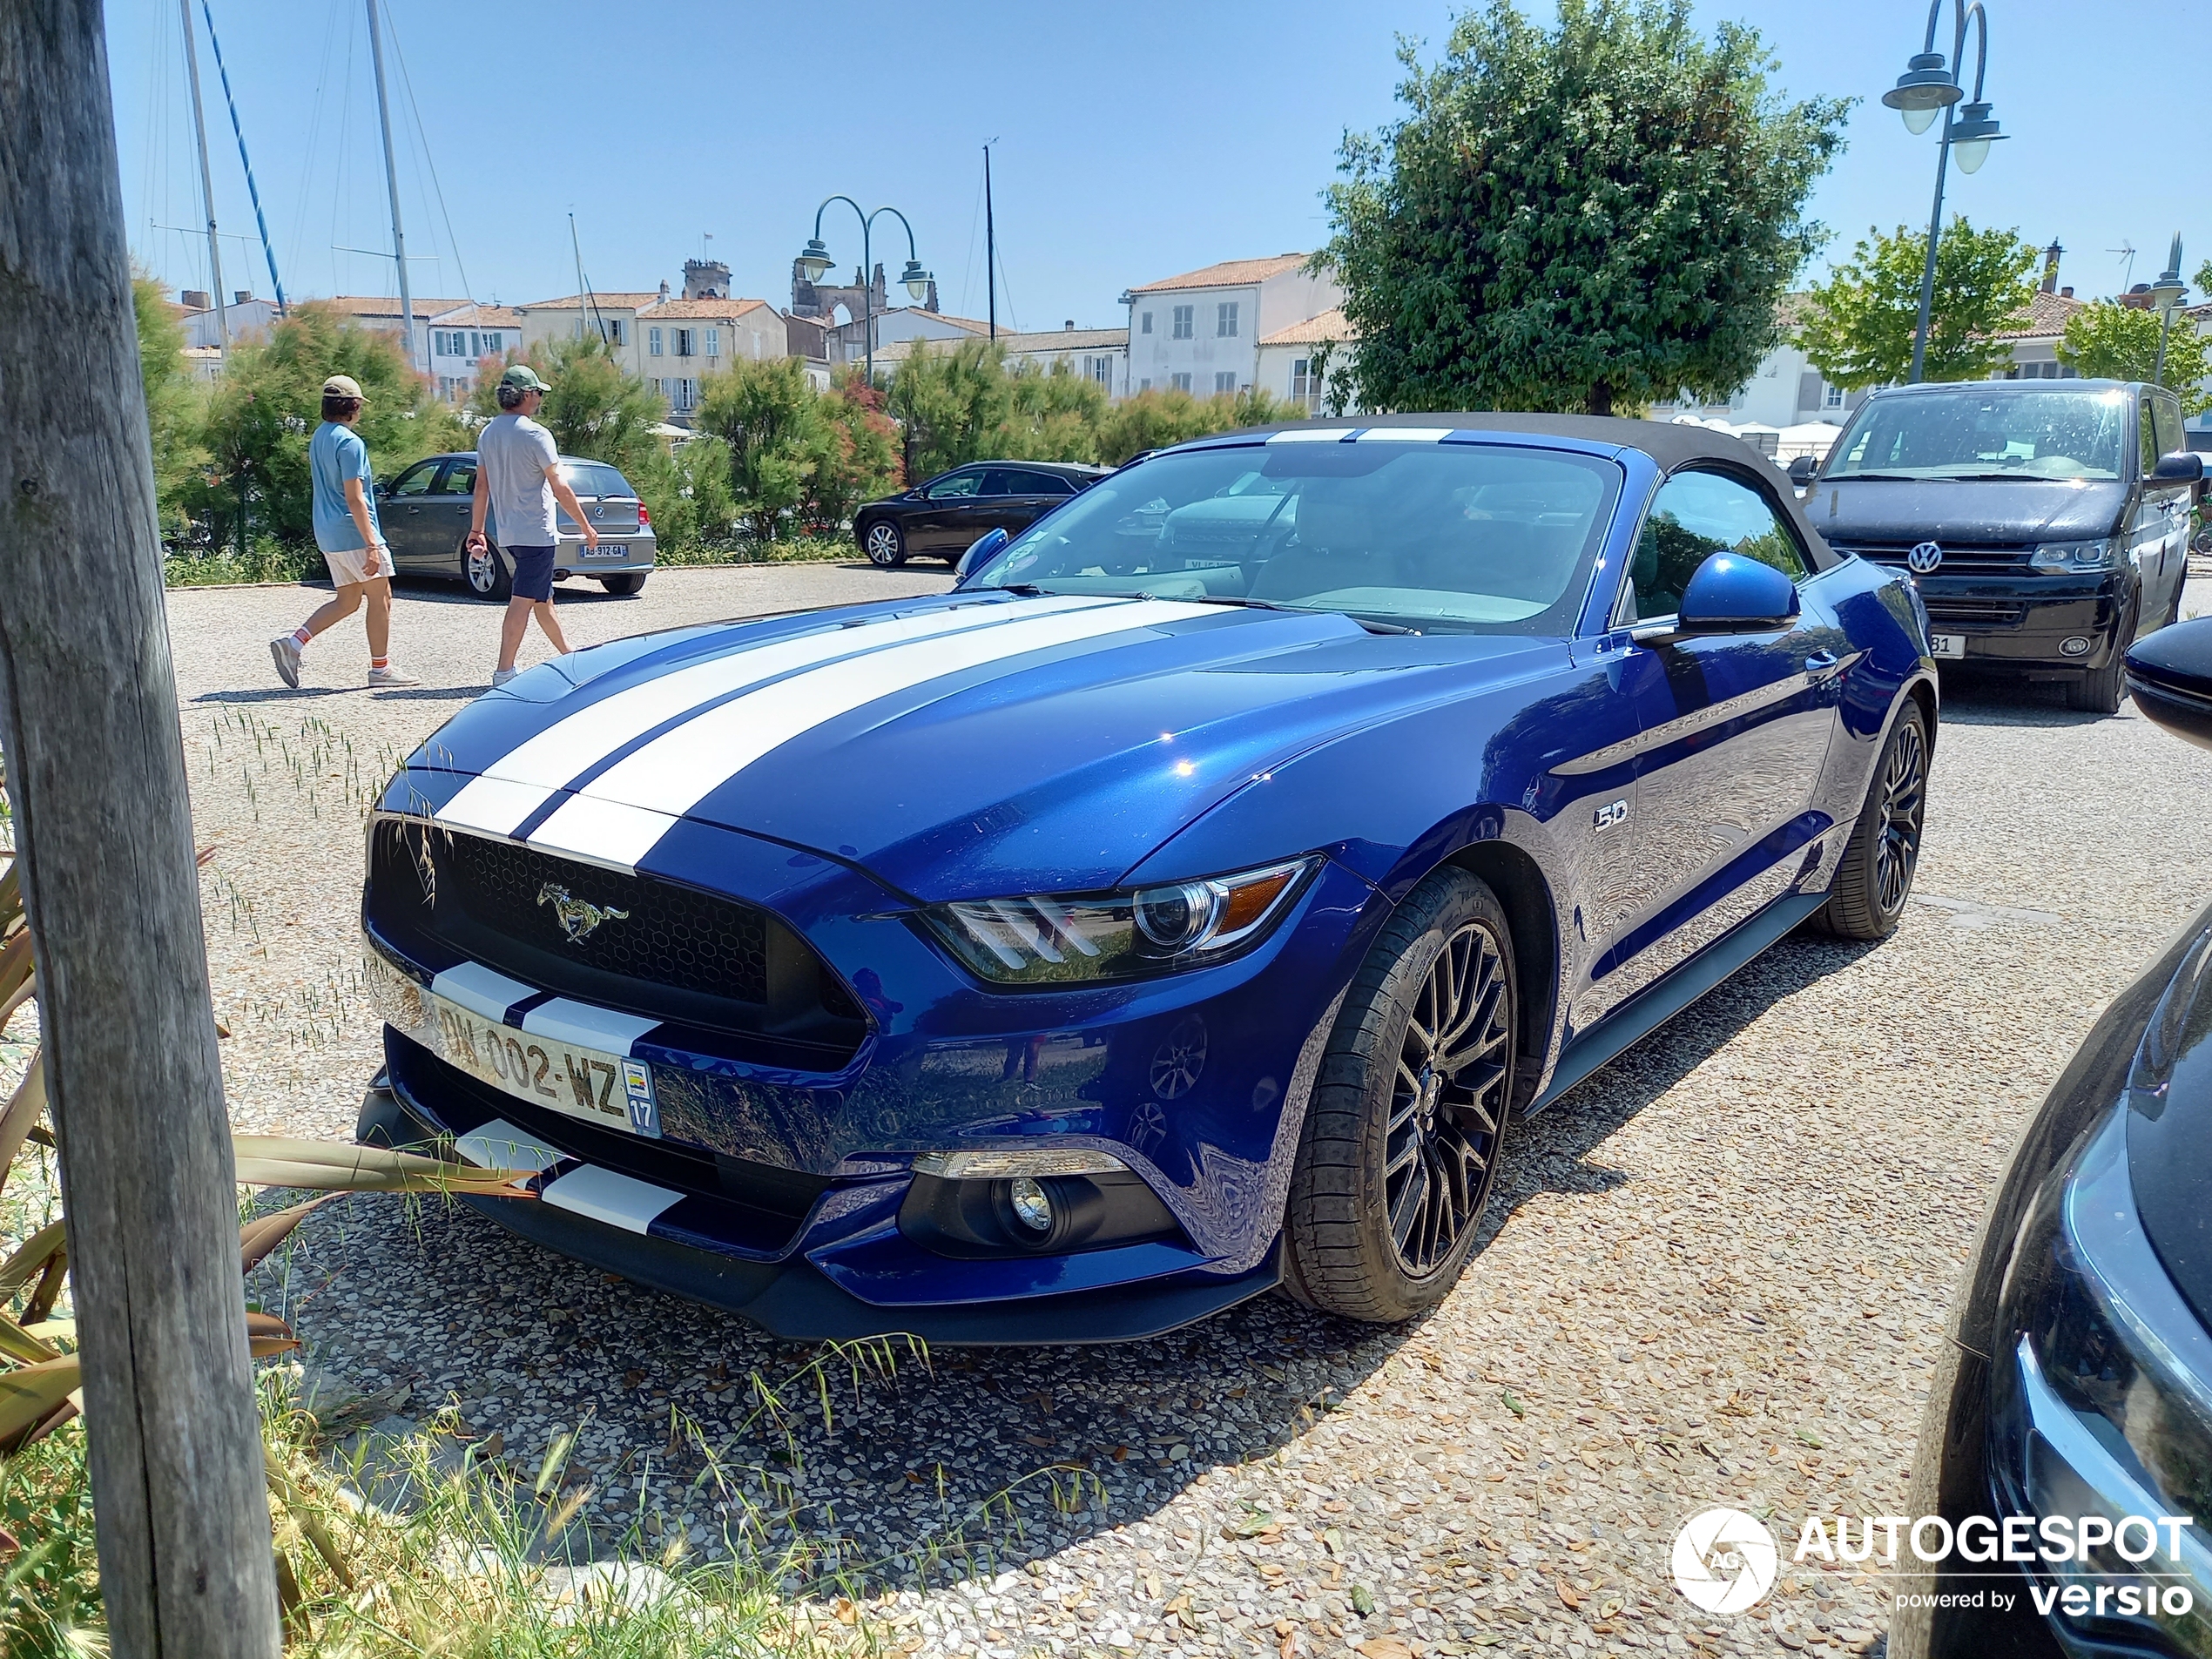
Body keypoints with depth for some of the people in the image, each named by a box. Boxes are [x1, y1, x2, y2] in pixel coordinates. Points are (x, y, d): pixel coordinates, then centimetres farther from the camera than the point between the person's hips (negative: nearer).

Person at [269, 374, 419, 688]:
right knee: (380, 597, 2)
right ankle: (380, 668, 7)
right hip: (353, 534, -9)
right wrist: (372, 545, -22)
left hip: (328, 534, 9)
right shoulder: (349, 442, -15)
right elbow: (354, 499, -20)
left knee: (347, 601, 15)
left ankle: (293, 642, 2)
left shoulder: (317, 438, 14)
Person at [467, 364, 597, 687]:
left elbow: (481, 486, 10)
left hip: (508, 532, 8)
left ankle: (568, 656, 30)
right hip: (536, 532, -8)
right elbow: (559, 488, -13)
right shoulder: (534, 434, -13)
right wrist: (586, 527, -6)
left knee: (543, 598, 18)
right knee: (523, 600, -7)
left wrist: (476, 531, 14)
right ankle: (504, 671, -9)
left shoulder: (487, 434, 9)